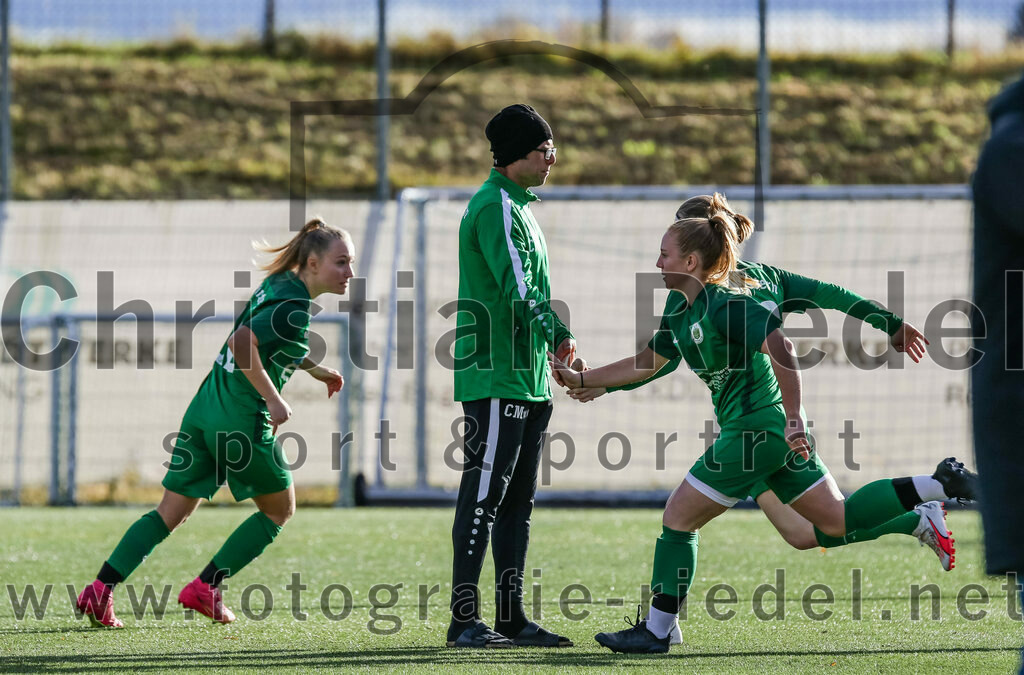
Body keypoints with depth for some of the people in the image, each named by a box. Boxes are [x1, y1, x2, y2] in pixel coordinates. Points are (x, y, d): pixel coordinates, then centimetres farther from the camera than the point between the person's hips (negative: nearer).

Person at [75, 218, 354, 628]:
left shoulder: (278, 284, 13)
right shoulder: (294, 309, -16)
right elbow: (242, 343, -29)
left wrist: (316, 370, 28)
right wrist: (273, 399, -23)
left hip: (205, 409, 8)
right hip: (241, 421, -8)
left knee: (169, 514, 9)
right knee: (279, 510, 13)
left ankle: (101, 590, -3)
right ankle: (205, 589, 10)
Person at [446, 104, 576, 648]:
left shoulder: (515, 206, 20)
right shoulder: (495, 207, -13)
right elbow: (518, 289, -20)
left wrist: (550, 346, 18)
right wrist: (558, 335, -14)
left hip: (524, 379, 10)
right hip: (495, 378, -10)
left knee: (517, 501, 11)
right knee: (483, 497, -9)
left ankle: (511, 617, 14)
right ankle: (464, 619, -9)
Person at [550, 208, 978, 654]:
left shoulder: (725, 306, -17)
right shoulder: (684, 317, 13)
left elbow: (781, 349, -28)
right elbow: (645, 364, 24)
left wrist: (793, 419, -30)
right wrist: (580, 380, 22)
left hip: (756, 430, -10)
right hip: (775, 433, 10)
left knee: (678, 518, -4)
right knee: (837, 521, 11)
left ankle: (656, 631, 2)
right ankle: (939, 485, 10)